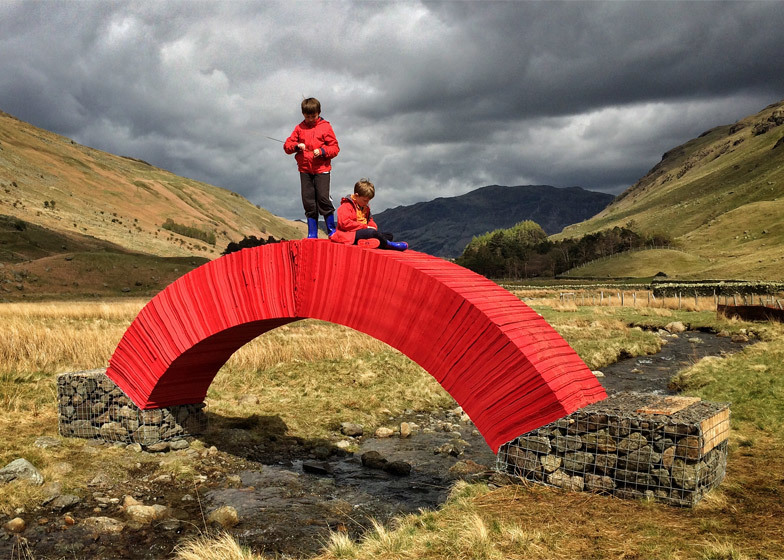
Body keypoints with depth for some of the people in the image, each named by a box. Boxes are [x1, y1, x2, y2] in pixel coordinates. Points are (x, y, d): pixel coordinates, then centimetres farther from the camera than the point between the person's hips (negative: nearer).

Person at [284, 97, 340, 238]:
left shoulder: (325, 127, 2)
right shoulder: (299, 128, 10)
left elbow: (335, 147, -1)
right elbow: (287, 145, 9)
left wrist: (322, 151, -17)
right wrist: (297, 146, -12)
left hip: (322, 169, -3)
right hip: (304, 170, 3)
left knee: (323, 198, -12)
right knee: (308, 200, 4)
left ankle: (331, 229, 4)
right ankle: (312, 232, 13)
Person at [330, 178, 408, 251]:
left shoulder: (365, 207, 20)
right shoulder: (346, 206, -9)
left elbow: (370, 220, 30)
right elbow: (344, 223, -21)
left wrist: (373, 226, 2)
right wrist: (365, 227, -19)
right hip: (351, 234, -9)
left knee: (390, 236, -6)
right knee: (372, 232, -37)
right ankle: (388, 244, -16)